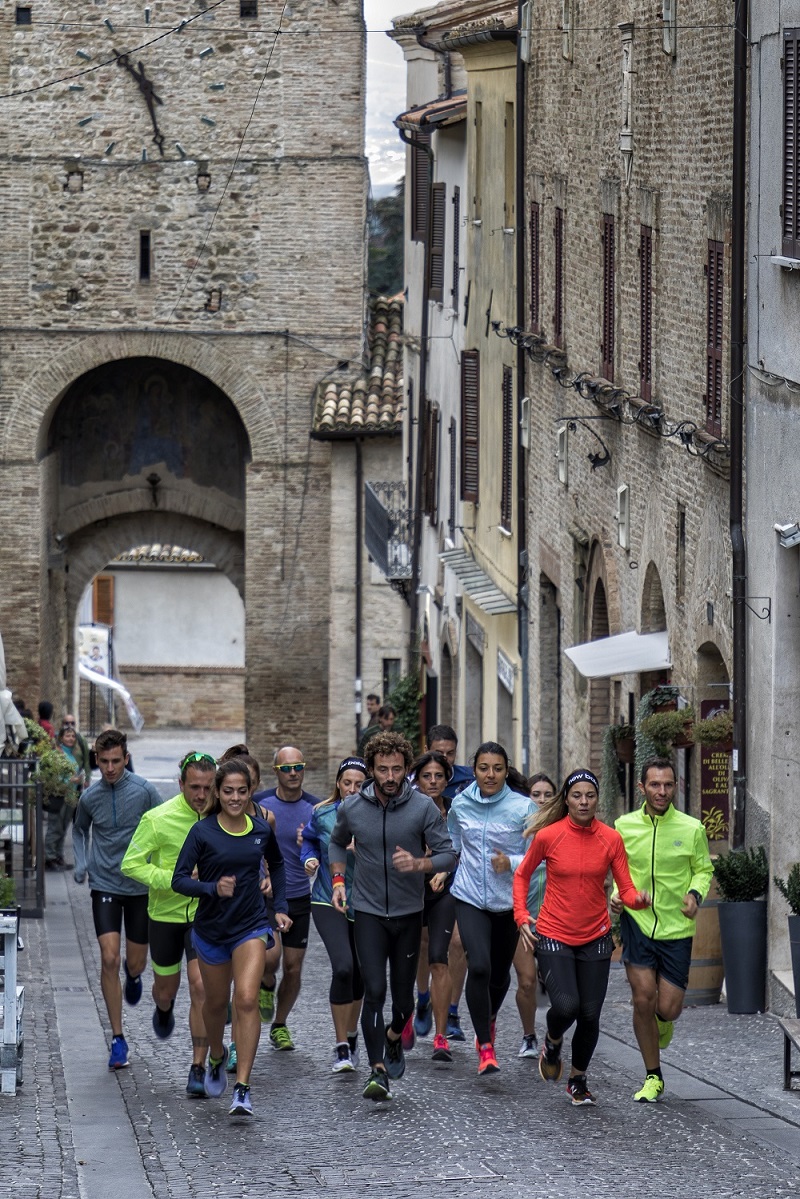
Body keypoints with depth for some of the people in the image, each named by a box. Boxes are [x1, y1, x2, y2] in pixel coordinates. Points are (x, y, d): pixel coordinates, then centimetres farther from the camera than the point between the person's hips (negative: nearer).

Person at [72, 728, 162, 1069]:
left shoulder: (144, 791, -10)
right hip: (105, 886, 0)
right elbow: (80, 829, 18)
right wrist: (81, 862, 3)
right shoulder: (90, 797, -3)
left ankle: (133, 975, 50)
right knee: (109, 958, -13)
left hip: (140, 887, 0)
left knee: (135, 964, 9)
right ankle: (118, 1038, -5)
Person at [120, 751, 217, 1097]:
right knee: (166, 989, 16)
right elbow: (130, 864, -12)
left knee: (201, 986, -14)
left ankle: (198, 1068, -6)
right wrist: (174, 880, -23)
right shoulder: (158, 819, -17)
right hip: (166, 913, 0)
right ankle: (163, 1010, 56)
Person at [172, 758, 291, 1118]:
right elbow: (179, 880, -13)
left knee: (247, 999, -17)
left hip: (251, 926, 0)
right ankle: (216, 1057, 49)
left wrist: (280, 906, 13)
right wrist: (213, 888, -29)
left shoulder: (262, 831, -1)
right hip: (211, 928, 0)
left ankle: (243, 1088, -17)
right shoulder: (203, 832, -9)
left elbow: (277, 865, 20)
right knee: (216, 1002, 17)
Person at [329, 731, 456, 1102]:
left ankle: (394, 1038, 42)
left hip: (409, 913, 0)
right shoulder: (351, 809, -3)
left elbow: (448, 855, -5)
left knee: (404, 997, 8)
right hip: (368, 912, 0)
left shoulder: (423, 807, -8)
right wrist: (338, 880, 4)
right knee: (374, 990, -14)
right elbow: (337, 844, 18)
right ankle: (378, 1071, -14)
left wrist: (418, 864, -24)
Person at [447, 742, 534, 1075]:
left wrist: (512, 863, -24)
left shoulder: (523, 808, -10)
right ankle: (485, 1046, -11)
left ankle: (489, 1019, 49)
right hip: (470, 898, 0)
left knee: (499, 973, 15)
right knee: (479, 966, -20)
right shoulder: (460, 805, -1)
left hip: (508, 901, 0)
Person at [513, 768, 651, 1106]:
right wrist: (522, 917, -1)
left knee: (590, 1015, 2)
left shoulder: (611, 839, -3)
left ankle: (578, 1079, 27)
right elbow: (522, 875, 9)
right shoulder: (547, 836, -7)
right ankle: (552, 1043, 15)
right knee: (566, 1005, -21)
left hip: (595, 938, 2)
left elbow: (627, 891, -2)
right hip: (553, 937, -2)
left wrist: (638, 899, -24)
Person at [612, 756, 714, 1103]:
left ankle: (662, 1021, 39)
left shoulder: (691, 829, -3)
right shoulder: (624, 826, 1)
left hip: (676, 928, 0)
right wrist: (616, 896, -5)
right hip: (637, 922, 0)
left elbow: (704, 869, 9)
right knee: (643, 997, -10)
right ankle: (653, 1077, 6)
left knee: (668, 1008, -2)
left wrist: (695, 894, -11)